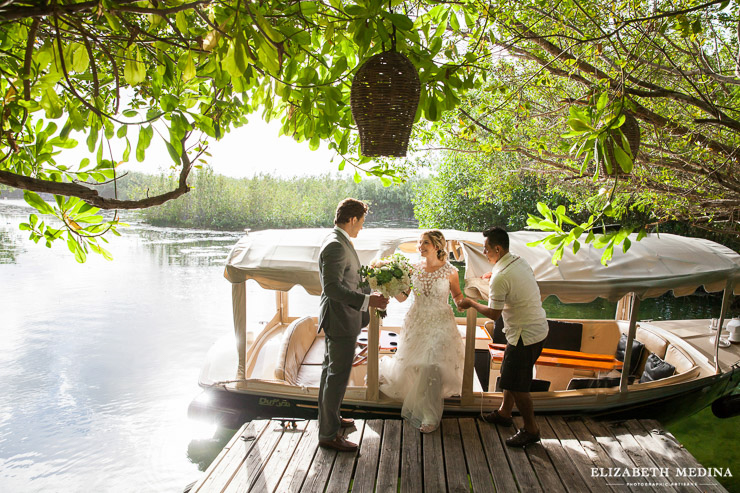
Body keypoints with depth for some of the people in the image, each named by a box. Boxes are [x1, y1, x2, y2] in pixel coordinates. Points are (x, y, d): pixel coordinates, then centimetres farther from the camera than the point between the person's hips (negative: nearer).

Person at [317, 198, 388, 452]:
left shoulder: (339, 242, 10)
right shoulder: (336, 246, -23)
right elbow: (332, 287, -29)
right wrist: (367, 300, -30)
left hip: (339, 317, 11)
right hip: (340, 318, -11)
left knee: (331, 370, 21)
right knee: (338, 376, -2)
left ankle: (329, 417, 38)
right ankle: (328, 434, 9)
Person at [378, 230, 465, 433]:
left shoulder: (450, 271, -9)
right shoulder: (414, 269, -2)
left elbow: (457, 295, 7)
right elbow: (402, 297, -1)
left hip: (440, 324, -3)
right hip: (416, 323, 3)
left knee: (431, 366, -12)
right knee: (411, 365, 16)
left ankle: (430, 416, 6)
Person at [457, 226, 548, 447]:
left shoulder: (500, 278, -25)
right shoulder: (520, 262, 3)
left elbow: (493, 314, -16)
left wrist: (471, 304, -2)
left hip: (525, 335, -10)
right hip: (537, 327, 10)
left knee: (516, 384, 3)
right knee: (509, 374, 22)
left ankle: (531, 430, 18)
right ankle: (504, 413, 38)